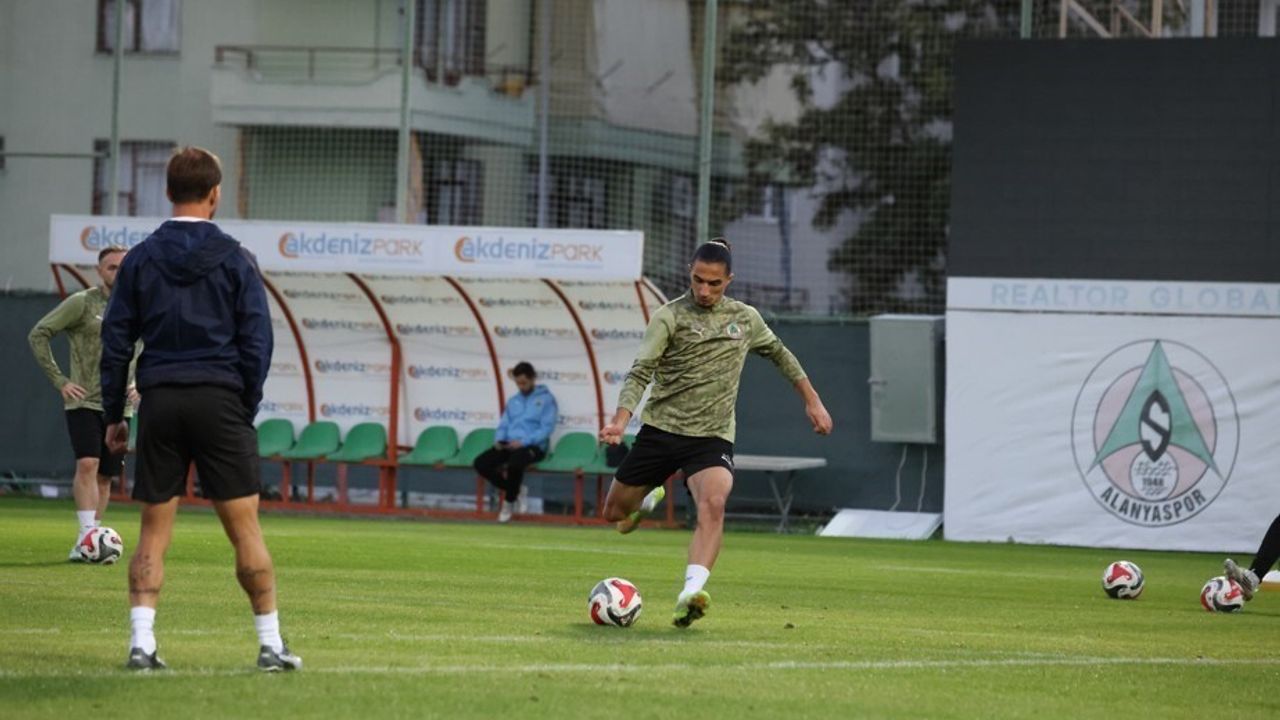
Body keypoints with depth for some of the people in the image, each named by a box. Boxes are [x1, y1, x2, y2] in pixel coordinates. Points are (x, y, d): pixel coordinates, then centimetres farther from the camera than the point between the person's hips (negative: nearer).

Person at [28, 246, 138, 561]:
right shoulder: (81, 303, -5)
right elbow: (38, 335, -5)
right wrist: (60, 380, -10)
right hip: (84, 402, -5)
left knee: (105, 476, 6)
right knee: (88, 464, -21)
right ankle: (86, 535, -26)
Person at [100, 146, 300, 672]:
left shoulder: (141, 259, 6)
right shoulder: (234, 260, 0)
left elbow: (115, 339, 6)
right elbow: (257, 340, -2)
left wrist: (113, 413, 11)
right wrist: (247, 408, 7)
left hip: (160, 401, 2)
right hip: (219, 401, -2)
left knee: (153, 534, 5)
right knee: (245, 530, 1)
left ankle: (141, 643, -5)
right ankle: (271, 644, 1)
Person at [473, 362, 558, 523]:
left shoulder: (546, 399, 1)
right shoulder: (513, 401, 21)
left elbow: (547, 428, -8)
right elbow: (503, 425, 20)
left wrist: (523, 442, -19)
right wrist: (499, 440, -4)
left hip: (533, 446, -7)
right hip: (508, 445, 7)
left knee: (515, 462, -40)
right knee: (480, 463, -18)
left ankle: (509, 502, -15)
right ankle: (517, 490, -2)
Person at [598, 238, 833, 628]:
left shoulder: (745, 318, 7)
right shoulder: (670, 317, -6)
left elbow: (779, 353, 26)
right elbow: (641, 372, -15)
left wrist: (812, 400, 24)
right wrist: (621, 419, -31)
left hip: (712, 437, 0)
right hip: (660, 430, 0)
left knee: (713, 504, -30)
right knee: (615, 512, 12)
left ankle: (690, 595, -42)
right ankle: (649, 498, 49)